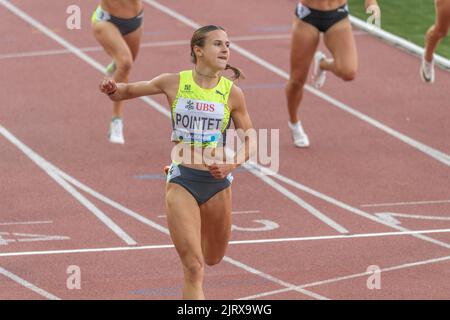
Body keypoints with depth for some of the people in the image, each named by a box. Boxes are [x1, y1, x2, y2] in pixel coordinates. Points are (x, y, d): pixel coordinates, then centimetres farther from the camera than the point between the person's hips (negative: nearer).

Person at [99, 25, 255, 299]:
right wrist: (113, 89, -15)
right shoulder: (174, 83, -5)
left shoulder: (232, 92, -3)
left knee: (213, 259, 22)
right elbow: (128, 91, 9)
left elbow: (249, 139, 5)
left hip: (218, 182, 2)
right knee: (194, 269, -11)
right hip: (182, 181, -2)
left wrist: (232, 164, -13)